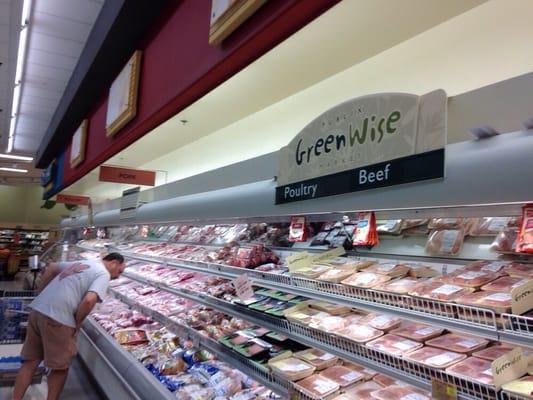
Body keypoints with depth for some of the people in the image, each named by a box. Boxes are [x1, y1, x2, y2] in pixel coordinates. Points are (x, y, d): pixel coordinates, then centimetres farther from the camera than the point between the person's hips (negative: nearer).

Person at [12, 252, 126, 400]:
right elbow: (89, 301, -21)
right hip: (57, 319, -8)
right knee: (61, 367, 11)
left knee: (30, 362, 18)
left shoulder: (82, 263, 20)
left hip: (37, 310, 8)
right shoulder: (103, 274, -6)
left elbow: (51, 268, 29)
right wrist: (77, 323, -5)